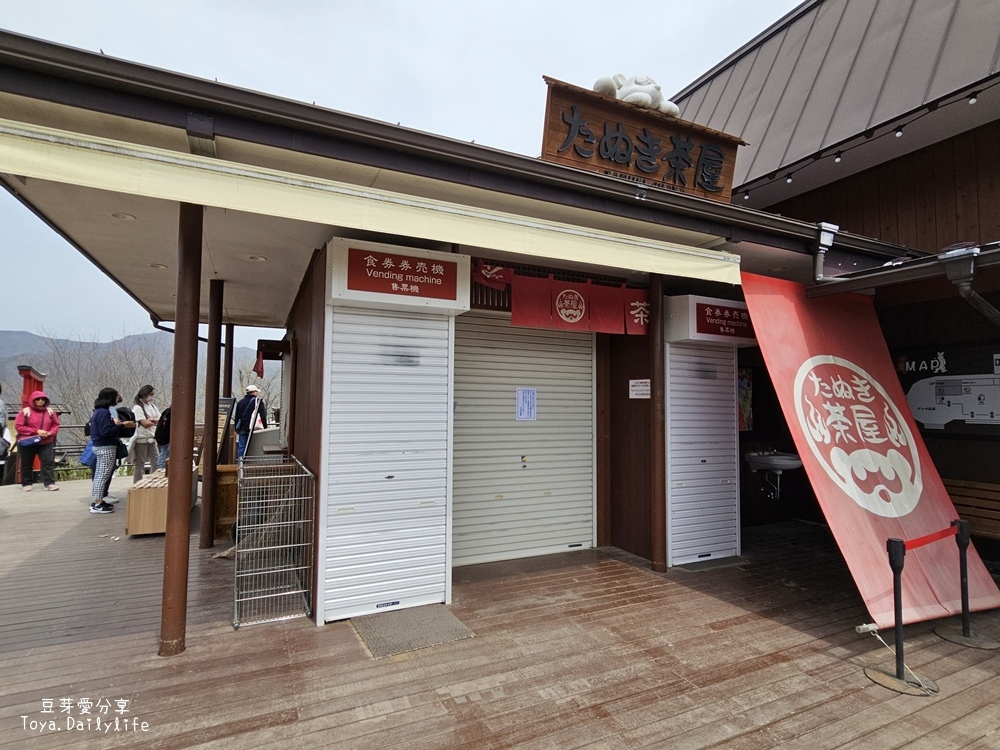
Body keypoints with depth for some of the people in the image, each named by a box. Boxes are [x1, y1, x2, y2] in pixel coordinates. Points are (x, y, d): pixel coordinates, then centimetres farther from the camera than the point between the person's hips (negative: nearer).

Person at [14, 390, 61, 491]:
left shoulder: (50, 411, 2)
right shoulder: (25, 411, -8)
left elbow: (55, 425, 8)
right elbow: (18, 426, -11)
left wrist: (50, 433, -12)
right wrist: (36, 431, -19)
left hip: (46, 443, 2)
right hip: (27, 443, -2)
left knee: (48, 462, -4)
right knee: (27, 464, 10)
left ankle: (49, 483, -3)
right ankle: (26, 484, 22)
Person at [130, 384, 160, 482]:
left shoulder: (152, 406, 12)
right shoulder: (137, 408, -9)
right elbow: (145, 424, -17)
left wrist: (152, 420, -12)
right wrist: (157, 421, -3)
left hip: (152, 439, 7)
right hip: (141, 440, -7)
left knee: (156, 463, 6)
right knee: (140, 465, 1)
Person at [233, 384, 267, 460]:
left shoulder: (240, 402, 13)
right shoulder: (258, 401, -3)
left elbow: (236, 416, 17)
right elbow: (263, 416, -4)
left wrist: (236, 429, 23)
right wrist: (265, 428, 3)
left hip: (242, 429, 4)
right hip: (252, 428, -4)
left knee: (241, 446, 6)